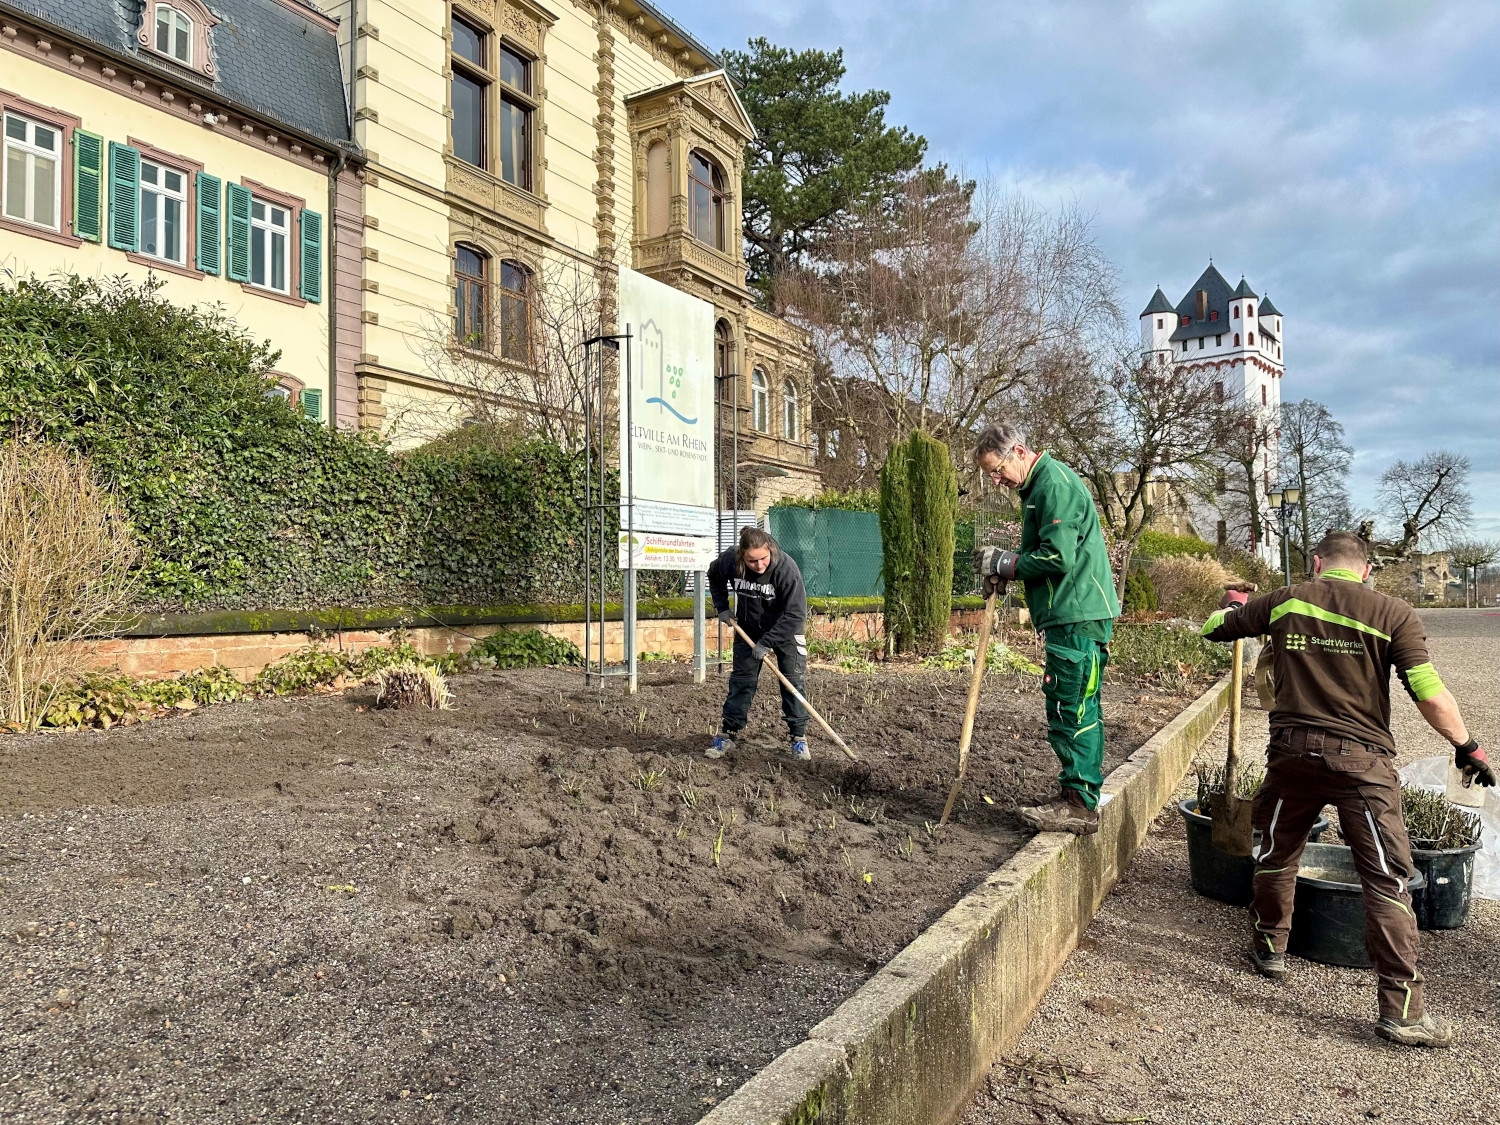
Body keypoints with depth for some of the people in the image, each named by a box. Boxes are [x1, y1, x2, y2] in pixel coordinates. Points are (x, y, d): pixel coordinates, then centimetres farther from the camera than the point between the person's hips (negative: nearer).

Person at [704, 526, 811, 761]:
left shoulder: (786, 568, -34)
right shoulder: (730, 560, -23)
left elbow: (795, 615, -30)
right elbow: (714, 575, 3)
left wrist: (766, 643, -29)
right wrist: (722, 607, -3)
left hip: (784, 630, -3)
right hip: (749, 629, 3)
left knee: (792, 680, -4)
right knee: (741, 680, 3)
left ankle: (799, 738, 6)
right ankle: (727, 735, 11)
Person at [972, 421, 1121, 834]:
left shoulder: (1055, 483, -13)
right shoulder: (1038, 486, 19)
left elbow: (1058, 558, -21)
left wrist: (1006, 562, -9)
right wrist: (1004, 570, 8)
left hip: (1078, 617, -11)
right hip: (1073, 614, 11)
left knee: (1070, 709, -8)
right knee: (1079, 709, 14)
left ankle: (1079, 805, -3)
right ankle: (1082, 796, 22)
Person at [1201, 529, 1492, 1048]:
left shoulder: (1285, 600, 4)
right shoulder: (1393, 614, -3)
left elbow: (1213, 628, 15)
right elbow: (1429, 695, -10)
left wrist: (1234, 604, 37)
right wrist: (1466, 746, 5)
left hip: (1292, 751, 3)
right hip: (1361, 758, -2)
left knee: (1277, 853, 21)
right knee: (1387, 880, 2)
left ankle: (1270, 948, 37)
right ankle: (1401, 1009, 4)